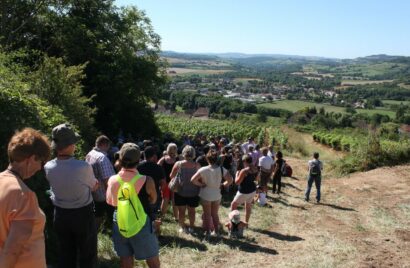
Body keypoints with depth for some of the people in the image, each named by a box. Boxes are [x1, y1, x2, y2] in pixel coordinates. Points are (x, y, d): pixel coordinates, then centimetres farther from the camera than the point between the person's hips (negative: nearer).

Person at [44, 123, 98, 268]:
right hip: (83, 214, -4)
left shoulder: (48, 167, -13)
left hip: (60, 214, 4)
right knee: (87, 254, 13)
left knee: (65, 255, 18)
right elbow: (94, 186, -6)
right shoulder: (83, 167, -26)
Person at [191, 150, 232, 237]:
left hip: (206, 195, -3)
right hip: (217, 195, 3)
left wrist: (201, 184, -8)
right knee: (215, 214, 19)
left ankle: (207, 232, 20)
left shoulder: (203, 170, -18)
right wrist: (223, 185, 2)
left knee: (207, 214, 13)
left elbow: (193, 180, -20)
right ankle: (216, 231, 27)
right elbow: (230, 180, -11)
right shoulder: (222, 169, -11)